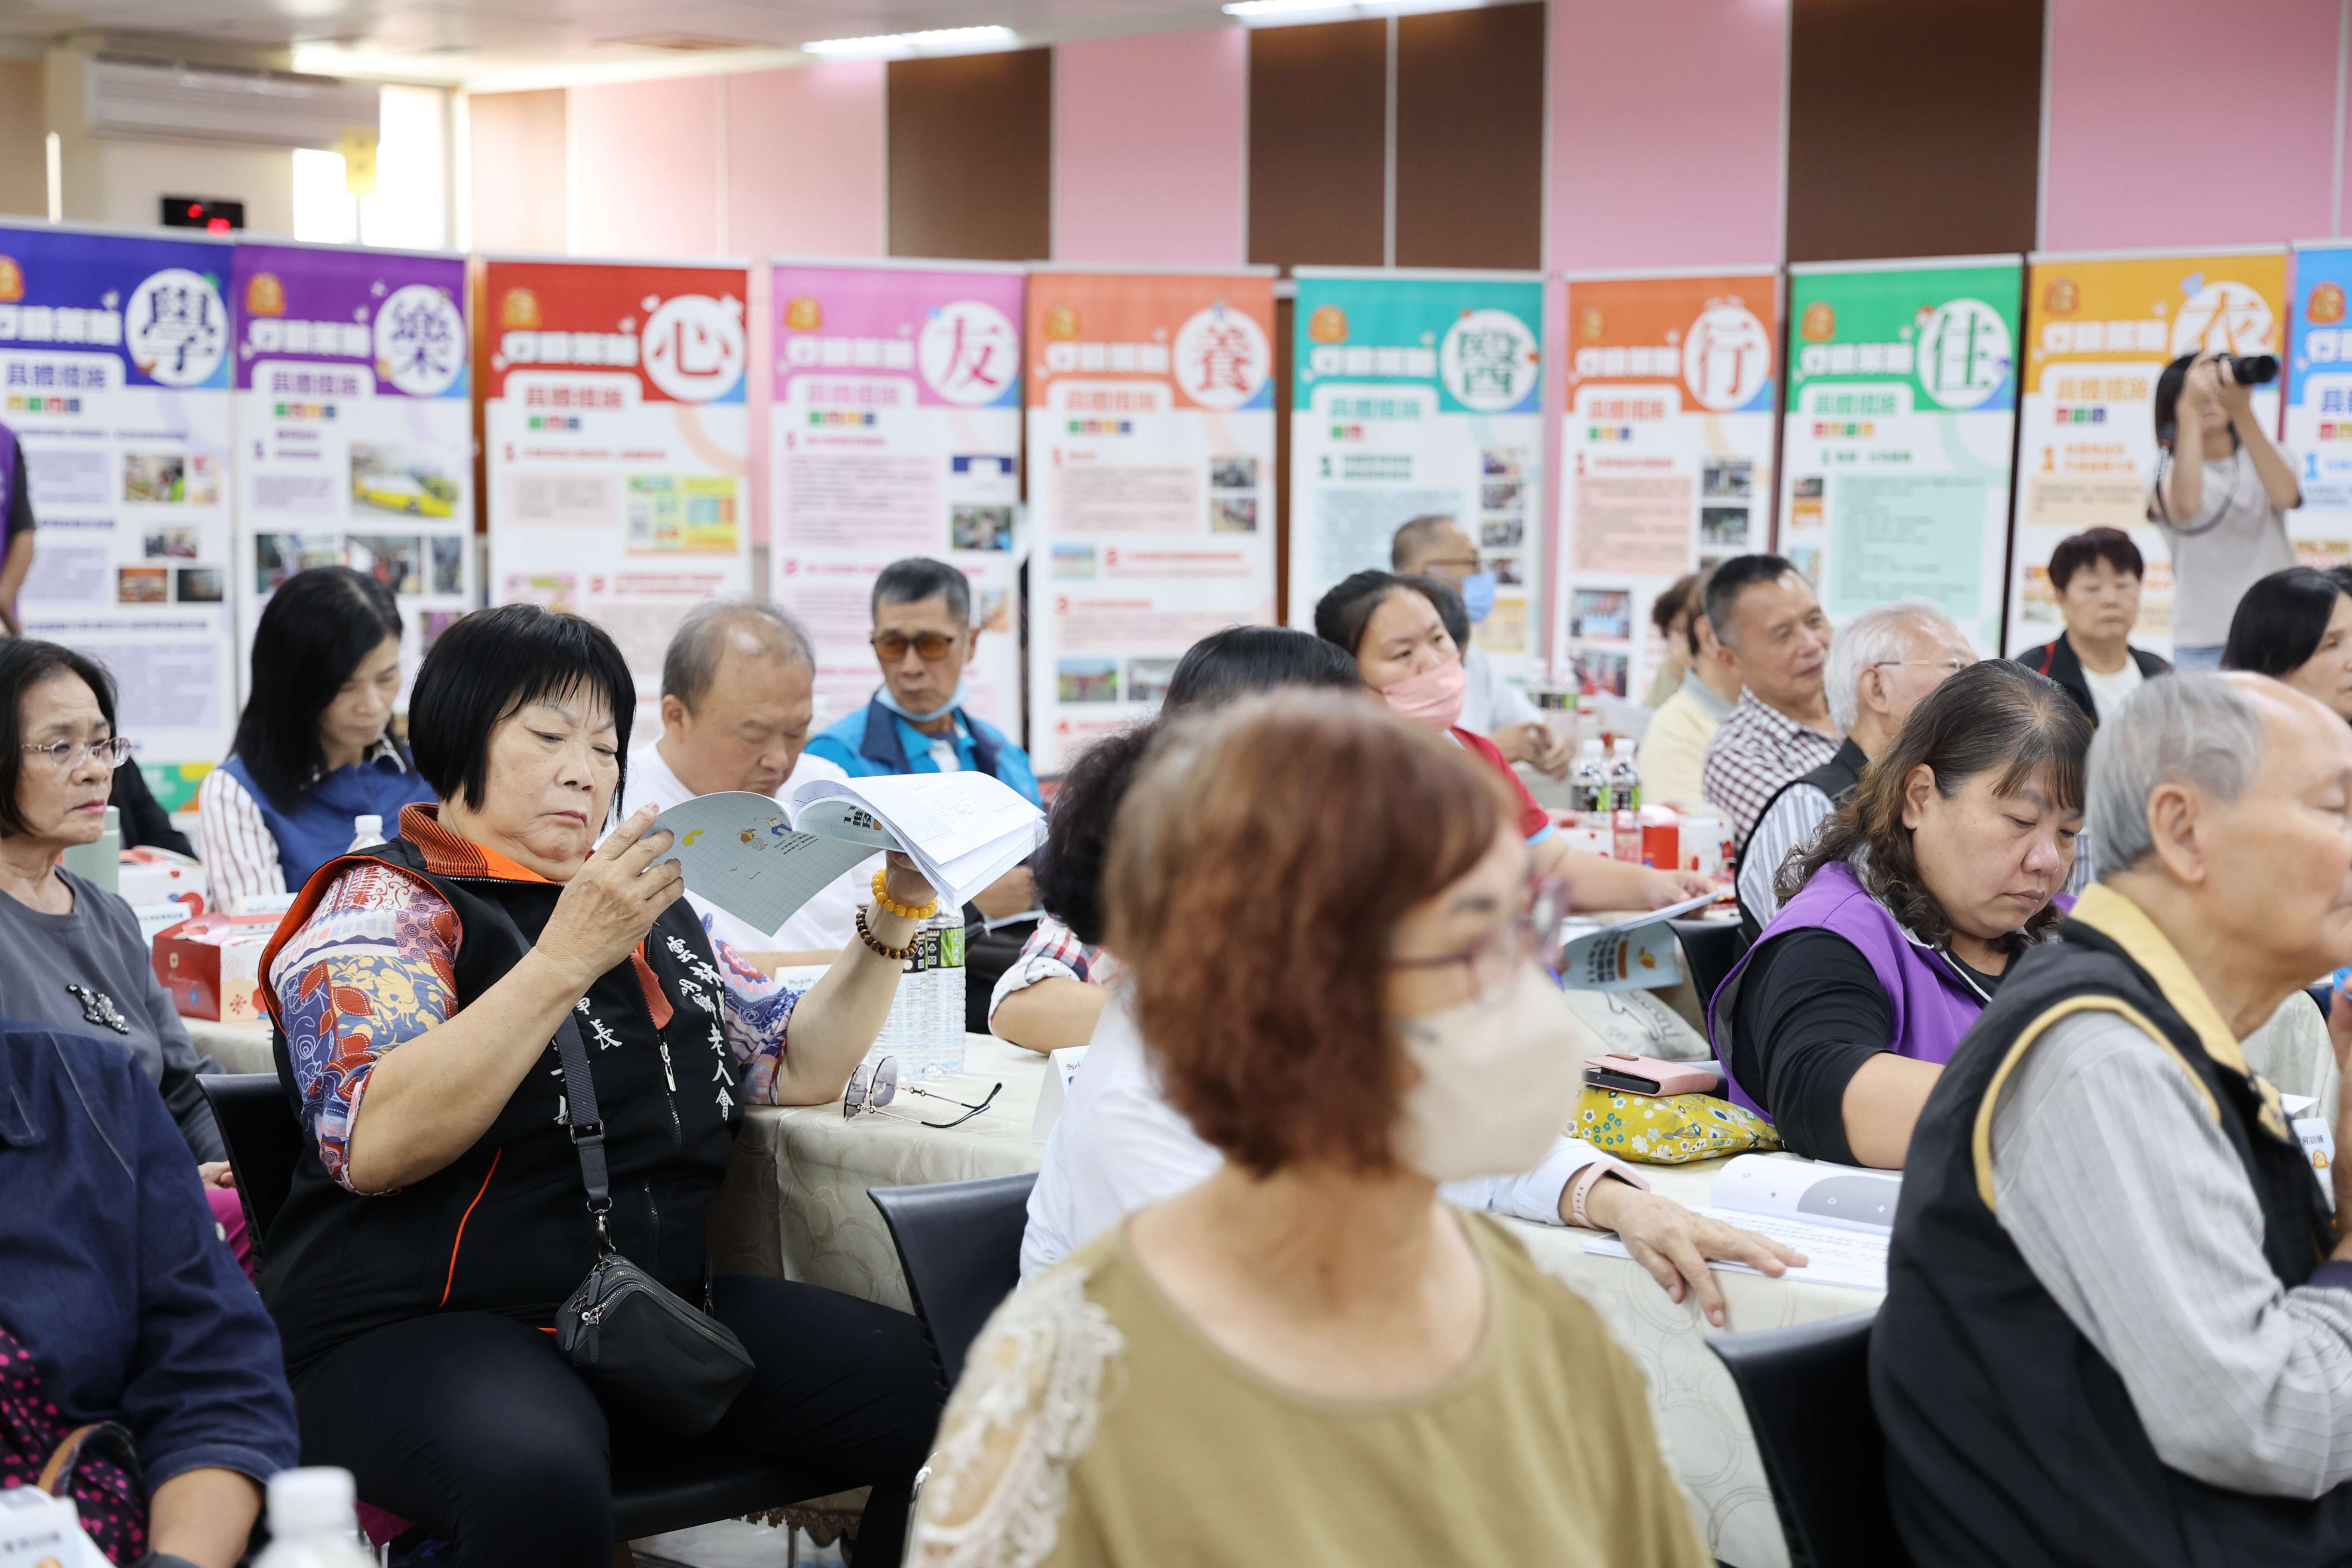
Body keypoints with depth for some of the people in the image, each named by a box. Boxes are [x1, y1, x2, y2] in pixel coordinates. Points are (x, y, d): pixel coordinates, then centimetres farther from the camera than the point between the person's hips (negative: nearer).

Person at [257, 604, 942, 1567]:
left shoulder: (654, 911, 20)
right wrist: (567, 957, -23)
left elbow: (802, 1068, 26)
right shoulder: (381, 904, -2)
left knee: (940, 1391, -15)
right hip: (423, 1332, -6)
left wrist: (893, 922, 12)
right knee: (539, 1481, -40)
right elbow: (372, 1145, -19)